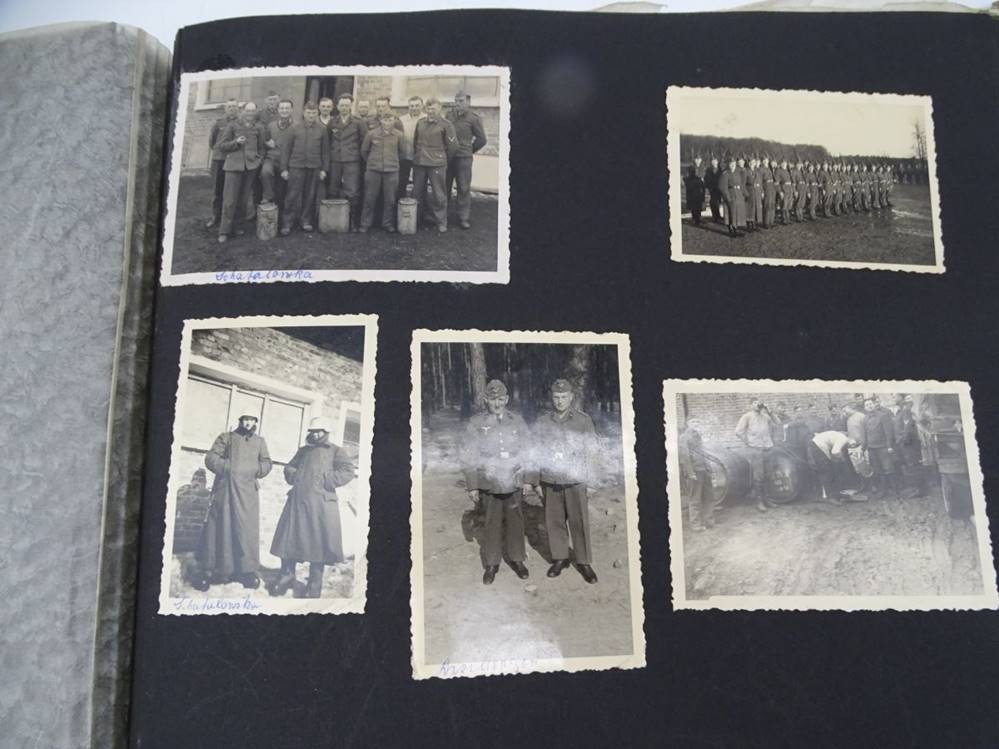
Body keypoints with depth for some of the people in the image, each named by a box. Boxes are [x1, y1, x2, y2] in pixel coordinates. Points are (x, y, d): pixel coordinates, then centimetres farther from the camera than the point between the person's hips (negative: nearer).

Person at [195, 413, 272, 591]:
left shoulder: (260, 441, 17)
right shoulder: (226, 437, 9)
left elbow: (267, 463, 11)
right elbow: (211, 458, 0)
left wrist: (254, 470, -8)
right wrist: (228, 467, -14)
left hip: (248, 491, 2)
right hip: (225, 489, -2)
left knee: (247, 529, -1)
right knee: (218, 527, -1)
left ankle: (248, 570, 4)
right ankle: (208, 571, 4)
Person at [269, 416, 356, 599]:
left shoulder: (336, 451, 4)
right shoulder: (303, 450, 21)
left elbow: (348, 472, -9)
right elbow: (289, 467, 27)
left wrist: (326, 481, -15)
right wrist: (294, 476, 4)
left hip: (321, 503, -5)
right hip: (297, 501, 5)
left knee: (318, 542, -1)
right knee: (288, 538, 6)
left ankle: (314, 584, 9)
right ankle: (286, 576, 21)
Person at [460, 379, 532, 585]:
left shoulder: (517, 421, 4)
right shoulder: (476, 423, -1)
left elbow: (527, 451, 9)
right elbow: (468, 456, 0)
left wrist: (527, 479, 6)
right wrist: (472, 486, -2)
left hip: (514, 484, 1)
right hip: (488, 485, -1)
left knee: (515, 522, 9)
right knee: (492, 525, 4)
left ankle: (517, 559, 25)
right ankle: (491, 564, 17)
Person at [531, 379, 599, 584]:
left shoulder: (583, 421, 0)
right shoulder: (542, 423, 6)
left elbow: (591, 452, 2)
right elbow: (537, 454, 11)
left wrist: (589, 479, -3)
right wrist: (537, 481, 8)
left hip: (575, 482, -2)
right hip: (550, 482, 2)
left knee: (580, 523, 1)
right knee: (554, 522, 8)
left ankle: (584, 562, 12)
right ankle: (560, 558, 23)